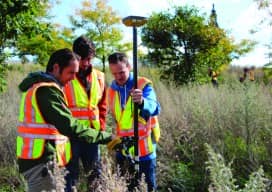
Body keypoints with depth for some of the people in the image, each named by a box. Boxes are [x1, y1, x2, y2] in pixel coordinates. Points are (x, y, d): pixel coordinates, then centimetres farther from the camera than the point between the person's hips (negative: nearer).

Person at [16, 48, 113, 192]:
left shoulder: (38, 85, 13)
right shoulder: (46, 90, -20)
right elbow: (69, 126, -27)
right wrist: (105, 137, -24)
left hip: (36, 158, 10)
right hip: (40, 161, -10)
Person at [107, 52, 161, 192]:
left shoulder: (144, 85, -11)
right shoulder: (111, 90, 5)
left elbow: (154, 108, -30)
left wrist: (142, 102, -52)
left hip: (144, 149, -5)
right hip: (122, 150, 5)